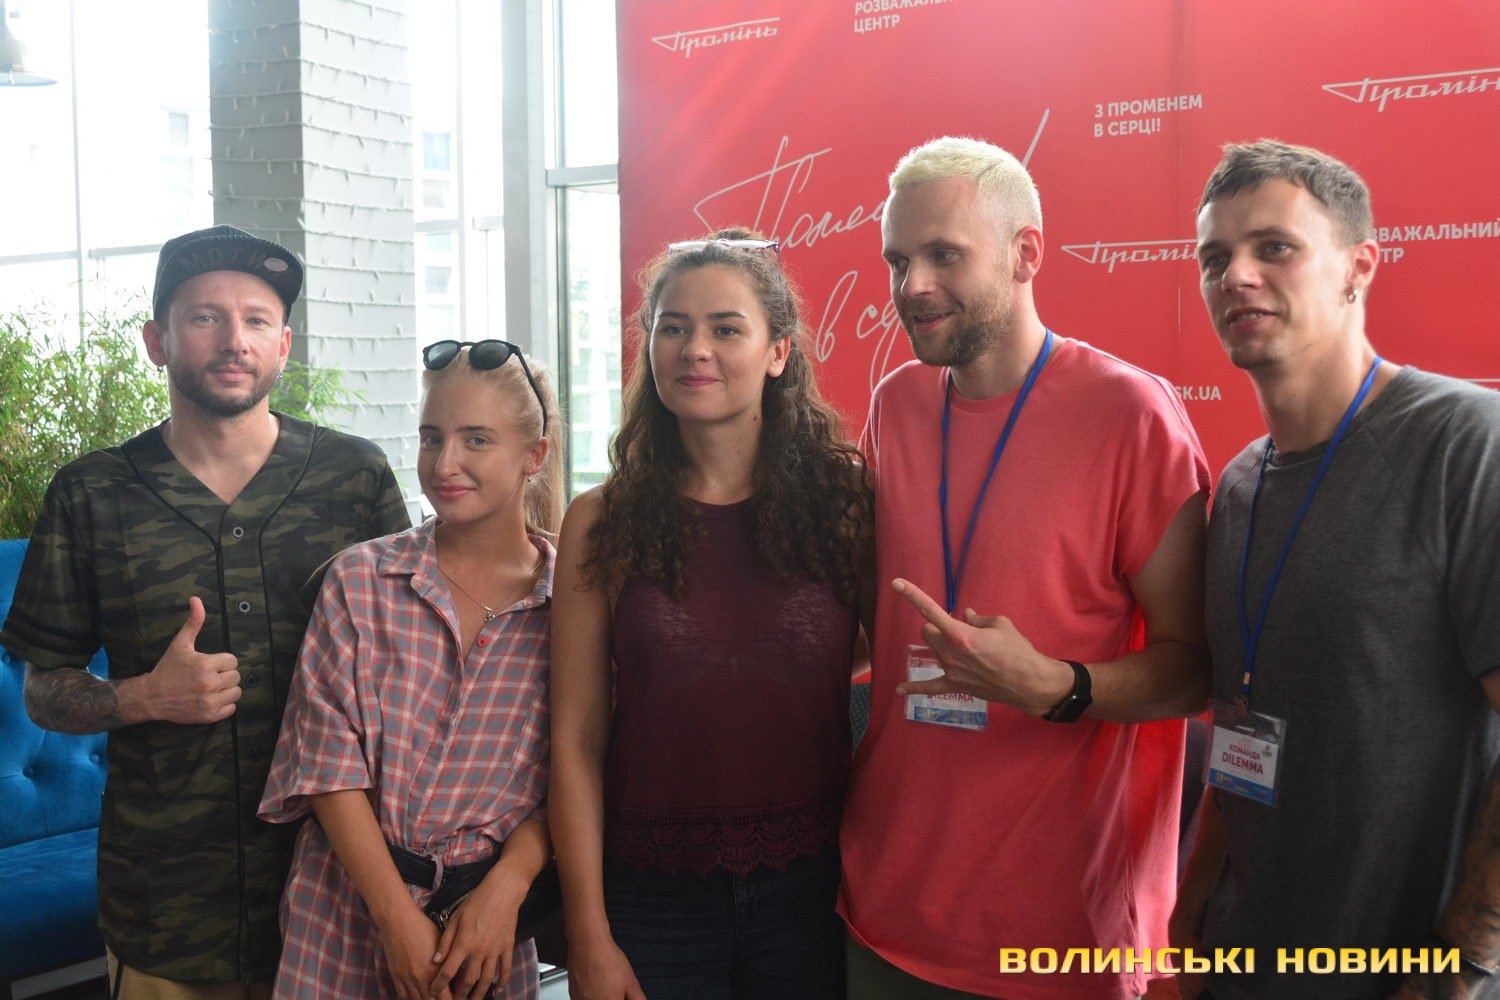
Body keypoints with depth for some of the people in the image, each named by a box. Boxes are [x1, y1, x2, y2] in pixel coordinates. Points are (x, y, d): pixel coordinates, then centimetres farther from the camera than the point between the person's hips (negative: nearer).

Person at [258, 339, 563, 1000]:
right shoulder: (360, 580, -3)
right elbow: (329, 759, -7)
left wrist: (503, 891, -16)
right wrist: (398, 917, -13)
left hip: (490, 920, 0)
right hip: (349, 912, 0)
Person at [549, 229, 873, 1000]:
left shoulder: (844, 501, -3)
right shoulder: (601, 524, -3)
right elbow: (576, 741, -3)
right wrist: (590, 936, -5)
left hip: (808, 895, 0)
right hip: (652, 899, 0)